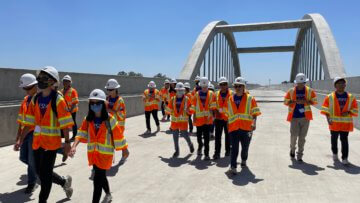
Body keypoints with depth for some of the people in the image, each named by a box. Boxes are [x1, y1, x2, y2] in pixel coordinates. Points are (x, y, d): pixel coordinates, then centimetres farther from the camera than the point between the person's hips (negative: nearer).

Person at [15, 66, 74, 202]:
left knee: (45, 173, 2)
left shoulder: (58, 100, -12)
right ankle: (64, 182, 38)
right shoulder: (35, 99, 6)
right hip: (37, 141, 7)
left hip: (51, 142, -7)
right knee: (39, 171, 15)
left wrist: (67, 142, -13)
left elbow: (65, 124, -12)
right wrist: (21, 139, 6)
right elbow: (29, 122, 9)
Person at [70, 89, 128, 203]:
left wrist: (124, 150, 0)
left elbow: (118, 135, -9)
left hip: (105, 153, -5)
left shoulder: (110, 119, -16)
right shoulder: (88, 119, -3)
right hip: (93, 153, 5)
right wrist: (74, 146, -26)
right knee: (101, 176, 23)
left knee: (98, 180, -7)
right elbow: (81, 133, -10)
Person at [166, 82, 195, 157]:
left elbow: (191, 110, -2)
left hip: (183, 120, -3)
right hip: (174, 120, 3)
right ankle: (177, 151, 19)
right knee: (175, 136, 5)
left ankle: (190, 144, 29)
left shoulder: (187, 99, -2)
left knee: (184, 134, -2)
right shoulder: (172, 99, 5)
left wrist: (188, 111, -20)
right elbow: (169, 109, 13)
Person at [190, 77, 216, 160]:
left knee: (206, 137, -2)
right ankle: (200, 145, 44)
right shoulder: (196, 94, 3)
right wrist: (194, 117, 4)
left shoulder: (211, 94, 0)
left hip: (207, 119, -2)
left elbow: (212, 106, -3)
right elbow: (194, 107, 6)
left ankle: (206, 153, 5)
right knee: (199, 135, 13)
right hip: (199, 118, 2)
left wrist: (210, 115, -12)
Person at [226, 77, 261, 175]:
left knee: (245, 146, 14)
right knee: (234, 148, -8)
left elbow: (254, 112, -1)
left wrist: (254, 122, -16)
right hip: (233, 127, 1)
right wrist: (228, 124, 18)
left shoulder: (250, 98, 1)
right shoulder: (230, 99, 10)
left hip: (246, 127, 0)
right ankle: (233, 167, -9)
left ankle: (243, 160, 40)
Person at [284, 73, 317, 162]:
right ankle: (292, 150, 26)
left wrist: (305, 101, -13)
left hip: (305, 117, 1)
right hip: (294, 117, -1)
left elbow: (315, 101, 5)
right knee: (294, 135, -5)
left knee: (302, 137, 3)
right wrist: (296, 101, -13)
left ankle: (299, 156, 14)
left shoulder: (310, 91, 4)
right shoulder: (291, 91, 2)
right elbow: (286, 102, 4)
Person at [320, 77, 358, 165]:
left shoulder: (351, 97, 4)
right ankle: (335, 153, 34)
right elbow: (325, 109, -1)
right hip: (334, 122, 0)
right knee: (334, 139, 13)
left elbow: (355, 109, 9)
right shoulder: (330, 97, -2)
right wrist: (328, 119, -11)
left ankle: (345, 158, 2)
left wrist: (348, 112, -11)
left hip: (346, 123, 0)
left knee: (344, 140, -2)